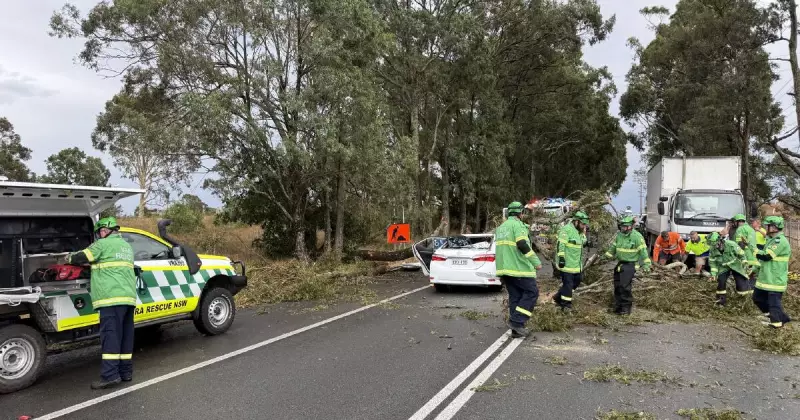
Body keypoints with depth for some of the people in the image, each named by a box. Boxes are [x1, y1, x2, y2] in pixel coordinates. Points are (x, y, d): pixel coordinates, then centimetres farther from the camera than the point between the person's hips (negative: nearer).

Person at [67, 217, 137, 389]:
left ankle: (110, 375, -12)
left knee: (110, 336, -9)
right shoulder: (126, 246, 24)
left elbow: (82, 257, 5)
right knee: (125, 336, 9)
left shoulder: (103, 244, -1)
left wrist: (69, 258, 27)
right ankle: (126, 372, 13)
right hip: (128, 297, 8)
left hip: (112, 297, -8)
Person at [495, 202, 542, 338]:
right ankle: (516, 321, -8)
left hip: (505, 269, 8)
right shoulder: (518, 224, -8)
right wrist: (536, 262, -13)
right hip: (519, 268, -8)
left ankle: (516, 329, 10)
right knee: (532, 292, 1)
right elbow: (522, 245, -19)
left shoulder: (501, 227, 20)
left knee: (515, 296, 11)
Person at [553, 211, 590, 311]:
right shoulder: (567, 229, -16)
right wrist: (561, 258, -24)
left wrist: (584, 234, 6)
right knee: (568, 283, -3)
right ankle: (565, 304, 9)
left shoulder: (579, 231, 14)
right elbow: (561, 245, -21)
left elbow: (583, 244, 21)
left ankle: (558, 297, 26)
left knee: (577, 280, 17)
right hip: (567, 263, -10)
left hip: (576, 263, 10)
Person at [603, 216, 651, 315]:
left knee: (625, 286, -11)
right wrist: (607, 255, 9)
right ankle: (618, 306, 23)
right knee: (617, 285, 11)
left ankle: (626, 308, 0)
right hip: (620, 264, 7)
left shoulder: (637, 236, -14)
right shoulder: (619, 235, 6)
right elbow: (613, 247, 19)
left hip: (630, 265, -7)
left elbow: (643, 251, -12)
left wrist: (646, 265, -15)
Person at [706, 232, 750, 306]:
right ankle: (721, 300, -1)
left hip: (735, 265, -2)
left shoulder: (731, 244, -26)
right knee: (721, 281, -15)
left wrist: (745, 264, -10)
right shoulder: (712, 249, -17)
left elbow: (741, 254, -12)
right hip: (723, 267, 2)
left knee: (741, 282, -10)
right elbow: (712, 262, -5)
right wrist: (713, 273, -10)